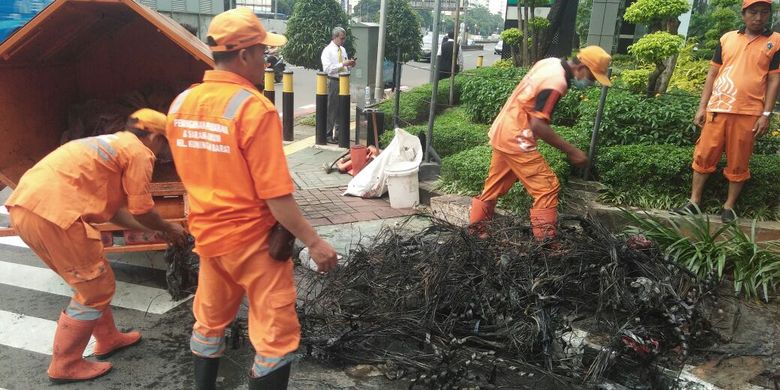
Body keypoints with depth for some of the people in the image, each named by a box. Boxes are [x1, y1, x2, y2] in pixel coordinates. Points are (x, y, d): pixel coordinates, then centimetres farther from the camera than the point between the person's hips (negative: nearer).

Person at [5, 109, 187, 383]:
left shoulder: (113, 144, 28)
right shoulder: (139, 152, -1)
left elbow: (113, 208, 29)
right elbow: (141, 210, 0)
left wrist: (154, 230, 34)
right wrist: (167, 229, 19)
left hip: (25, 204, 10)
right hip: (52, 210, -10)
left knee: (92, 279, 22)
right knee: (96, 288, 4)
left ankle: (108, 340, 37)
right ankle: (65, 366, 17)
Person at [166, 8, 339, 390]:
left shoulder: (180, 104, 1)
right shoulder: (254, 108, -21)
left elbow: (193, 173, 12)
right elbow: (275, 193, -22)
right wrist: (313, 241, -14)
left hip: (207, 234, 8)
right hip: (252, 238, -7)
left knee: (209, 321, 25)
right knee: (276, 334, 6)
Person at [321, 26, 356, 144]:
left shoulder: (343, 50, 14)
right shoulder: (327, 50, -8)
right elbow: (327, 68, -18)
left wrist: (350, 65, 0)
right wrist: (342, 64, -21)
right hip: (333, 82, -7)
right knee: (331, 110, -2)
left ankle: (338, 135, 22)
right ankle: (328, 136, 8)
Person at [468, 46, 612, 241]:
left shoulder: (552, 63, 8)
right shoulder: (556, 82, -20)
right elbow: (538, 125, -25)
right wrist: (571, 150, -20)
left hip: (502, 132, 10)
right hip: (515, 138, -10)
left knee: (495, 185, 18)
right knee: (547, 187, -5)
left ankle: (475, 227, 29)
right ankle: (545, 241, -2)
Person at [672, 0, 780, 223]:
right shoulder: (727, 38, 9)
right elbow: (713, 73, 10)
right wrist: (702, 107, 4)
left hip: (748, 113, -2)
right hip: (717, 110, 2)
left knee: (738, 163, 5)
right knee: (704, 157, 4)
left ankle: (729, 206, 17)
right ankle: (694, 203, 13)